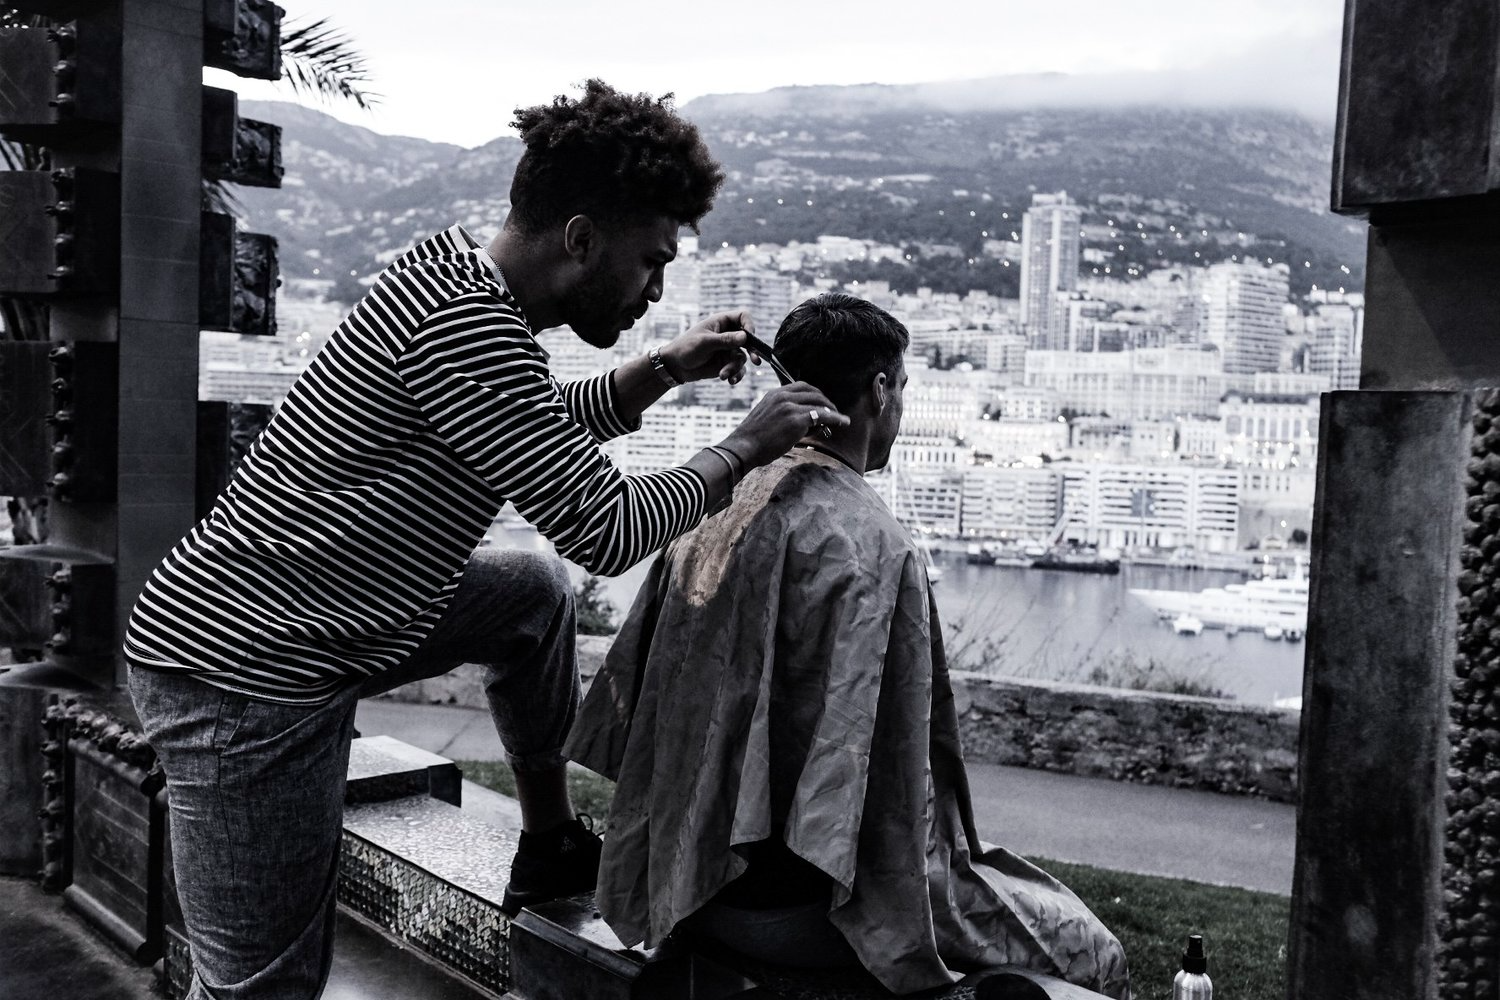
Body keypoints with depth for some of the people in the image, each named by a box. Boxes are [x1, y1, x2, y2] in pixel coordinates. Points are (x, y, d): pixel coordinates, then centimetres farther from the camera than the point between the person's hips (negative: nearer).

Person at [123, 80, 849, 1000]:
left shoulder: (457, 272, 6)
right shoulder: (468, 322, -24)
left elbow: (543, 429, 24)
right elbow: (605, 531, -20)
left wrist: (667, 369, 13)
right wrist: (745, 448, -6)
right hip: (243, 677, -10)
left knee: (533, 595, 19)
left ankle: (550, 853, 29)